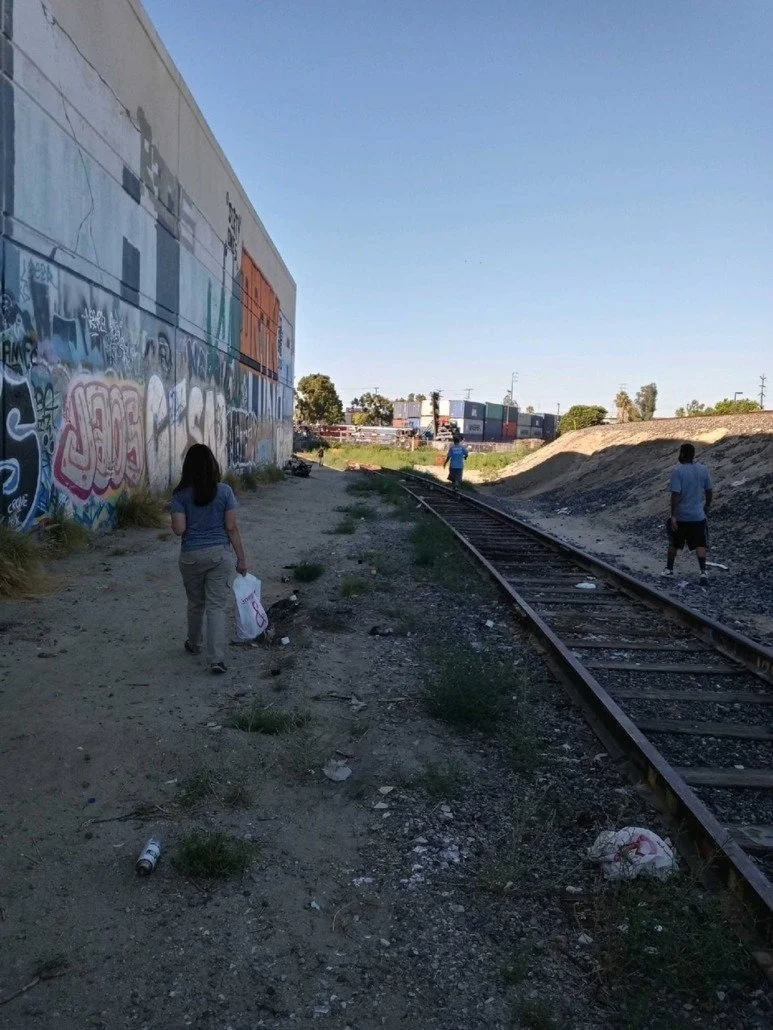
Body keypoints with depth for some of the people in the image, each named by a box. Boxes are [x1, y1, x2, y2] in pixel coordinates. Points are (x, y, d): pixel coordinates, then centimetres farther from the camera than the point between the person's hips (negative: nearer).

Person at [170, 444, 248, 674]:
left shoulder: (181, 494, -7)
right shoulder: (224, 491, -6)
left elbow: (179, 529, -12)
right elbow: (232, 528, -6)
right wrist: (241, 558, 1)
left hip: (191, 556, 1)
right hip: (220, 554, -1)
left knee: (195, 604, 21)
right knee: (217, 606, 1)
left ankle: (194, 644, 41)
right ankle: (217, 659, -5)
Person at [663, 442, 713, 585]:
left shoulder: (677, 471, -15)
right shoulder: (703, 469, -1)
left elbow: (675, 495, -20)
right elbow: (709, 490, 8)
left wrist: (673, 516, -17)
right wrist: (707, 505, 25)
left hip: (680, 516, -3)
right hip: (698, 515, 3)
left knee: (674, 544, 14)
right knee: (700, 544, 6)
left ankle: (669, 569, 26)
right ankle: (703, 572, -6)